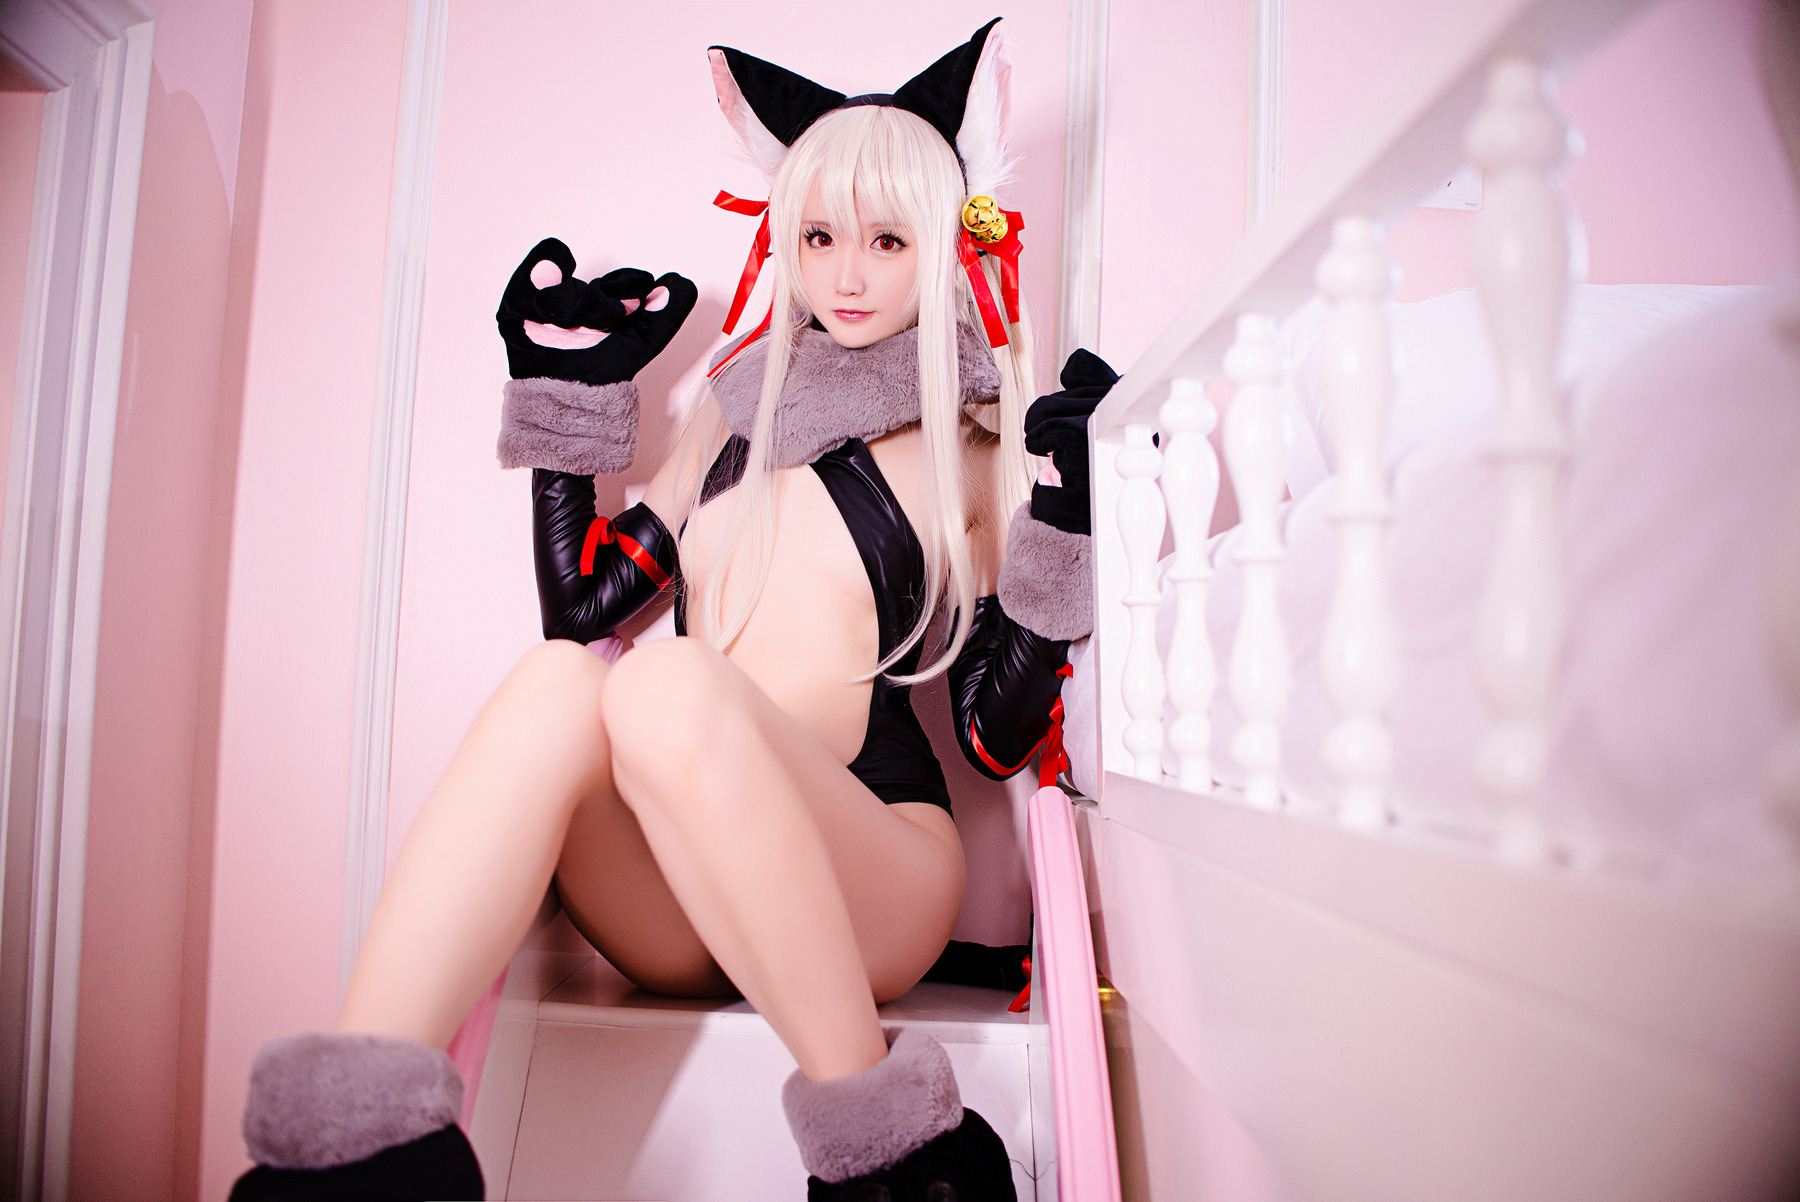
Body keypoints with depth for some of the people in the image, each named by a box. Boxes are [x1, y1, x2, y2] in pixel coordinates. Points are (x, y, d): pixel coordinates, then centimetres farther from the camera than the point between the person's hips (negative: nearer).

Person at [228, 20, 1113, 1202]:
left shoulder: (982, 452, 7)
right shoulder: (740, 408, 19)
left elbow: (997, 736, 2)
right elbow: (581, 598, 17)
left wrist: (1065, 526, -9)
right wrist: (567, 388, 16)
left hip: (878, 872, -3)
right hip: (676, 908, 4)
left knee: (670, 685, -32)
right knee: (557, 677, -26)